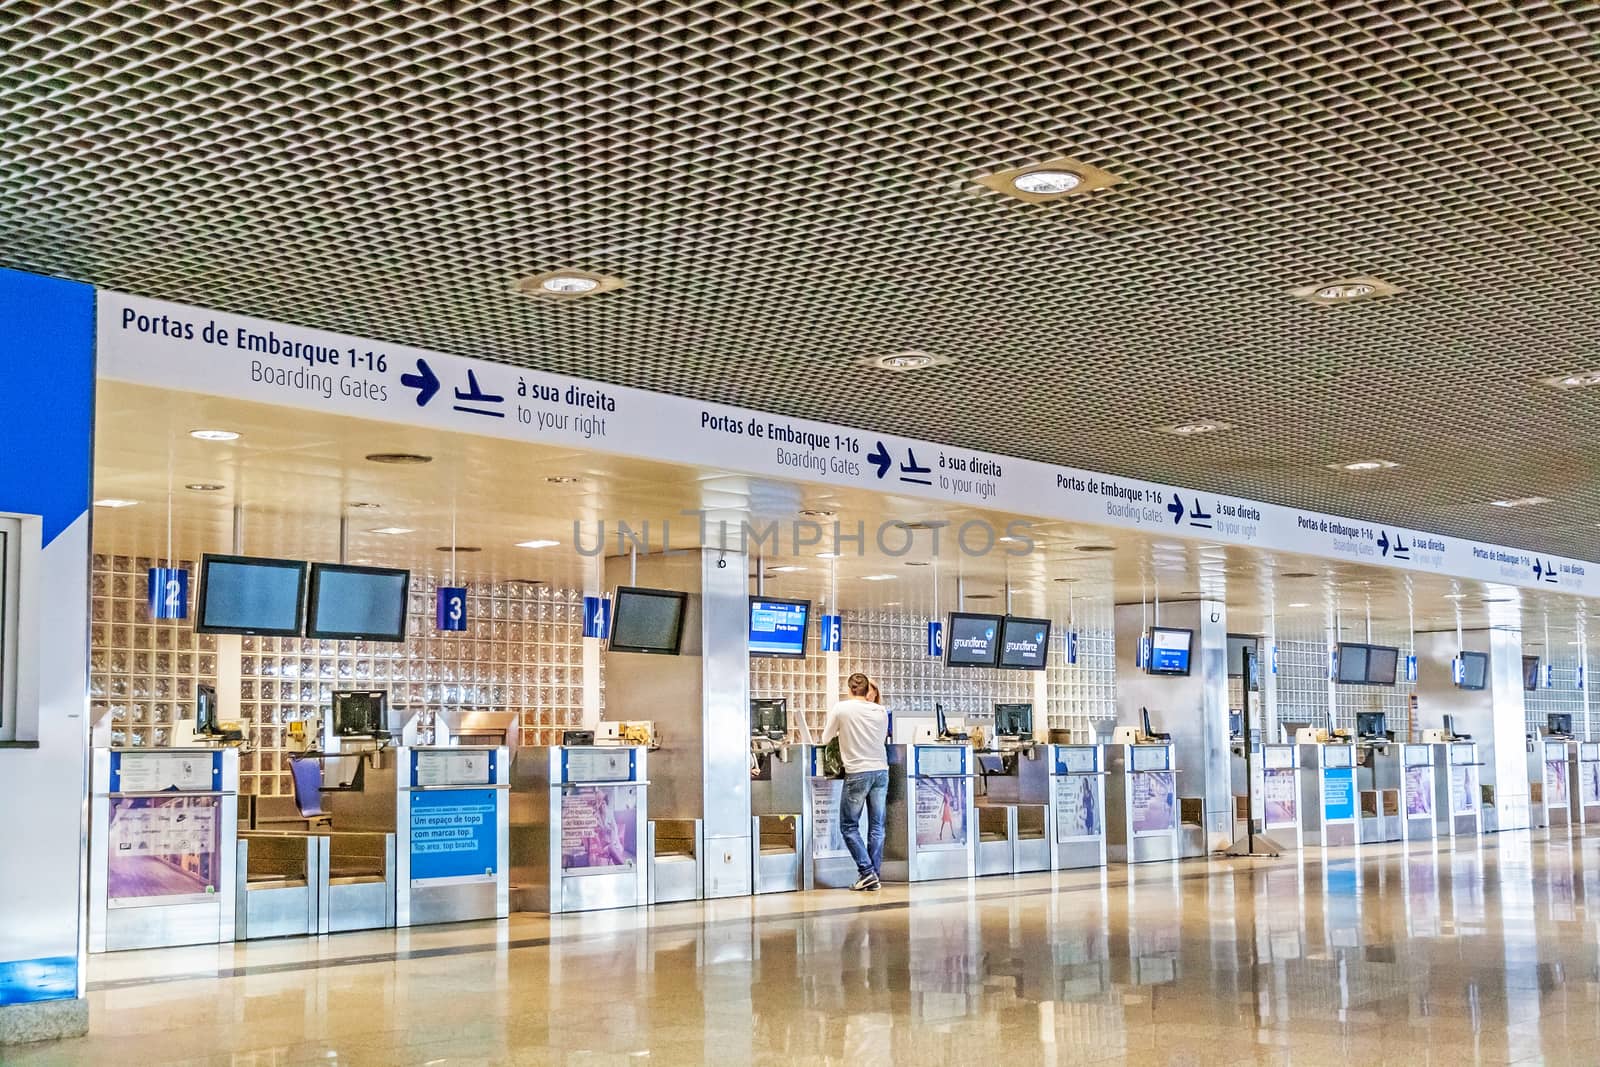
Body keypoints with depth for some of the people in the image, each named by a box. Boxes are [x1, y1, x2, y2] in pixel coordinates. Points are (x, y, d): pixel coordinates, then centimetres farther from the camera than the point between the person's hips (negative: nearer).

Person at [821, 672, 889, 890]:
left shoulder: (841, 708, -4)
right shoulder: (881, 711, 5)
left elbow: (826, 739, 5)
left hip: (857, 773, -4)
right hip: (881, 771, 4)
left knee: (849, 825, 5)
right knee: (877, 826, 7)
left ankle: (867, 872, -7)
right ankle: (875, 876, 7)